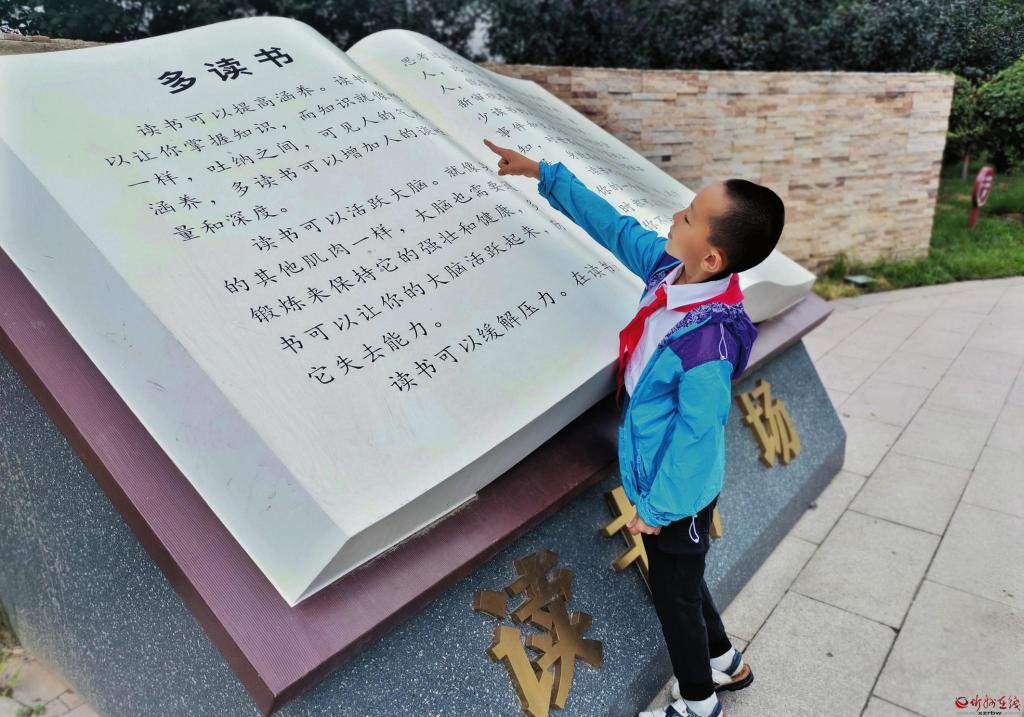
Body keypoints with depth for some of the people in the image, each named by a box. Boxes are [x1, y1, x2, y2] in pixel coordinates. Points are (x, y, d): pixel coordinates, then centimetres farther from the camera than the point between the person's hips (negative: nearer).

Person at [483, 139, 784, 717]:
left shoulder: (707, 343, -35)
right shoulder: (669, 266, -12)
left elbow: (697, 433, -26)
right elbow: (615, 226, 0)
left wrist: (658, 507, -14)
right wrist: (543, 173, 4)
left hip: (676, 492, -8)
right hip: (660, 475, 8)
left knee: (674, 592, 15)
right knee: (683, 578, 29)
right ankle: (725, 663, 54)